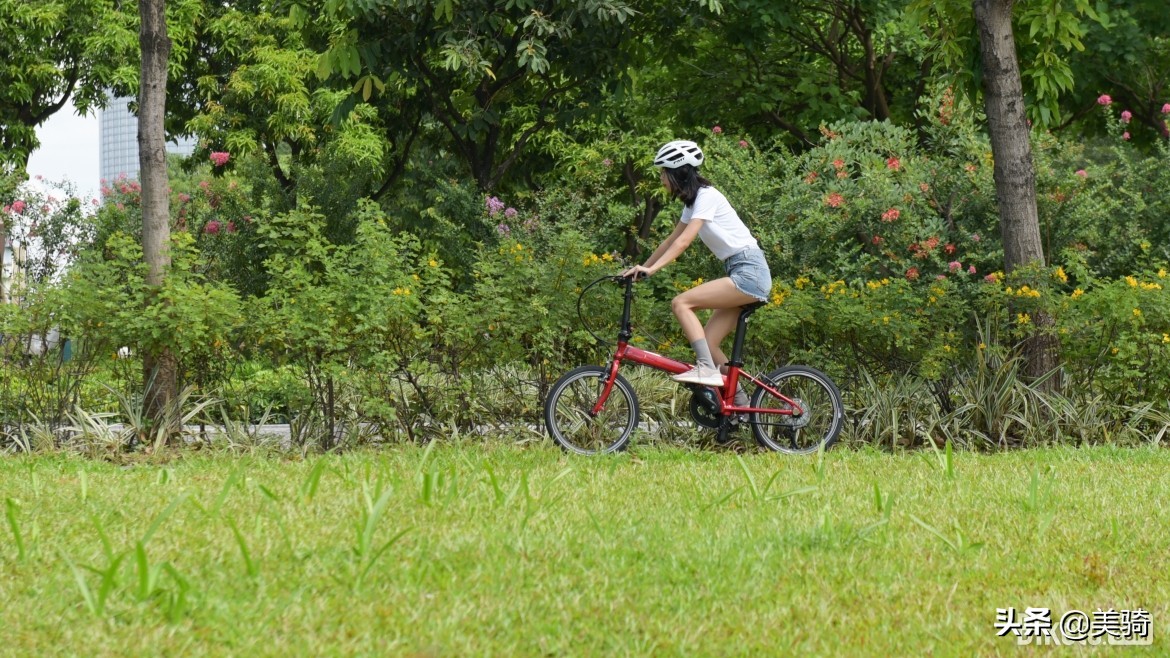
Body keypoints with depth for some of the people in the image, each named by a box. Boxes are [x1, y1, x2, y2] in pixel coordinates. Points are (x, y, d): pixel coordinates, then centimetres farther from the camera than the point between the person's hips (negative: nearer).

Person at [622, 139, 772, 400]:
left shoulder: (706, 196, -12)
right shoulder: (692, 202, 17)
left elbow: (684, 241, -22)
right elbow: (672, 240, 20)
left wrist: (652, 269, -29)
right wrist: (642, 267, 14)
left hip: (749, 272, -9)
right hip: (741, 273, 9)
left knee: (681, 303, -19)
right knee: (707, 342, 3)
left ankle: (706, 369, -23)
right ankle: (738, 400, 8)